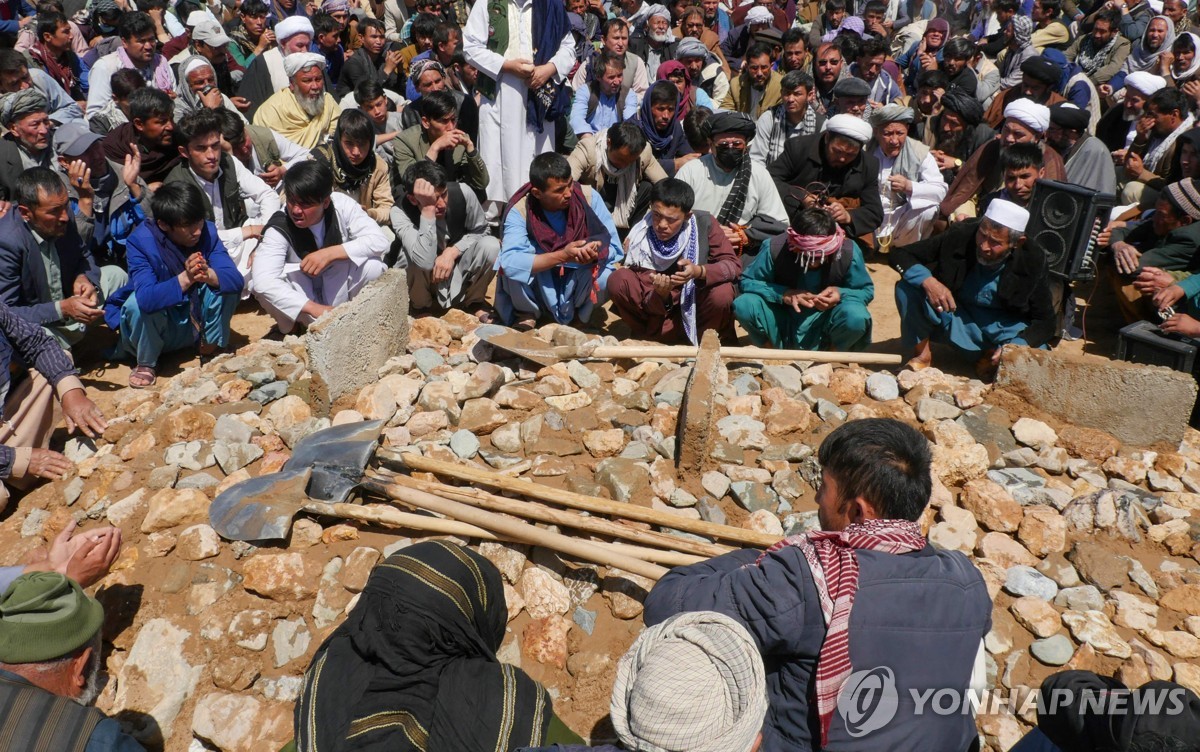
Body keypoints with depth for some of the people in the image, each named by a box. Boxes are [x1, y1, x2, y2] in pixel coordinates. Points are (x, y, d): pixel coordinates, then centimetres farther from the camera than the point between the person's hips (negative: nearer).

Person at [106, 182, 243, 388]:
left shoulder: (207, 231, -13)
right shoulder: (140, 241, -23)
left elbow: (236, 279, -25)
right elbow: (146, 298, -39)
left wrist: (208, 274, -44)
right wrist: (185, 278, -51)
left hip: (194, 323, 2)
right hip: (154, 329, -2)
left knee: (224, 283, -21)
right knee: (137, 303, -34)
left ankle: (211, 347, -1)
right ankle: (145, 363, -6)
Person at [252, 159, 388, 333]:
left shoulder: (342, 204, -18)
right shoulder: (279, 228, -24)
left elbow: (379, 240, -25)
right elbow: (262, 280, -36)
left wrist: (331, 253, -35)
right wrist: (316, 309, -44)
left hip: (339, 291, 2)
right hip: (302, 297, -2)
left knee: (372, 262, -28)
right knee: (263, 288, -32)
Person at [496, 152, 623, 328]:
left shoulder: (589, 197, -17)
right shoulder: (520, 210, -22)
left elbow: (614, 248, -13)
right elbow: (510, 262, -35)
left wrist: (596, 252, -36)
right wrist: (562, 256, -40)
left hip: (574, 286, 2)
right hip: (537, 289, -1)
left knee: (607, 277, -30)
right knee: (513, 270, -32)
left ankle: (578, 310, 5)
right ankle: (528, 312, 1)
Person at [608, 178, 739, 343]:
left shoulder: (704, 223, -15)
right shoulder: (639, 239, -15)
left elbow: (734, 264, -16)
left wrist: (700, 271, -34)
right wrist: (661, 295, -39)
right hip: (662, 309, 0)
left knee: (723, 292, -32)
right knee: (618, 281, -23)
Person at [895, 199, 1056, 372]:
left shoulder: (1032, 262, -17)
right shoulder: (960, 235, -18)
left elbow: (1046, 321, -9)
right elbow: (900, 254, -13)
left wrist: (1016, 347, -30)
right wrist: (927, 280, -34)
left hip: (1004, 328, 0)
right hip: (955, 317, 0)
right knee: (907, 287, -26)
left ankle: (992, 356, 3)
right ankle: (923, 355, -8)